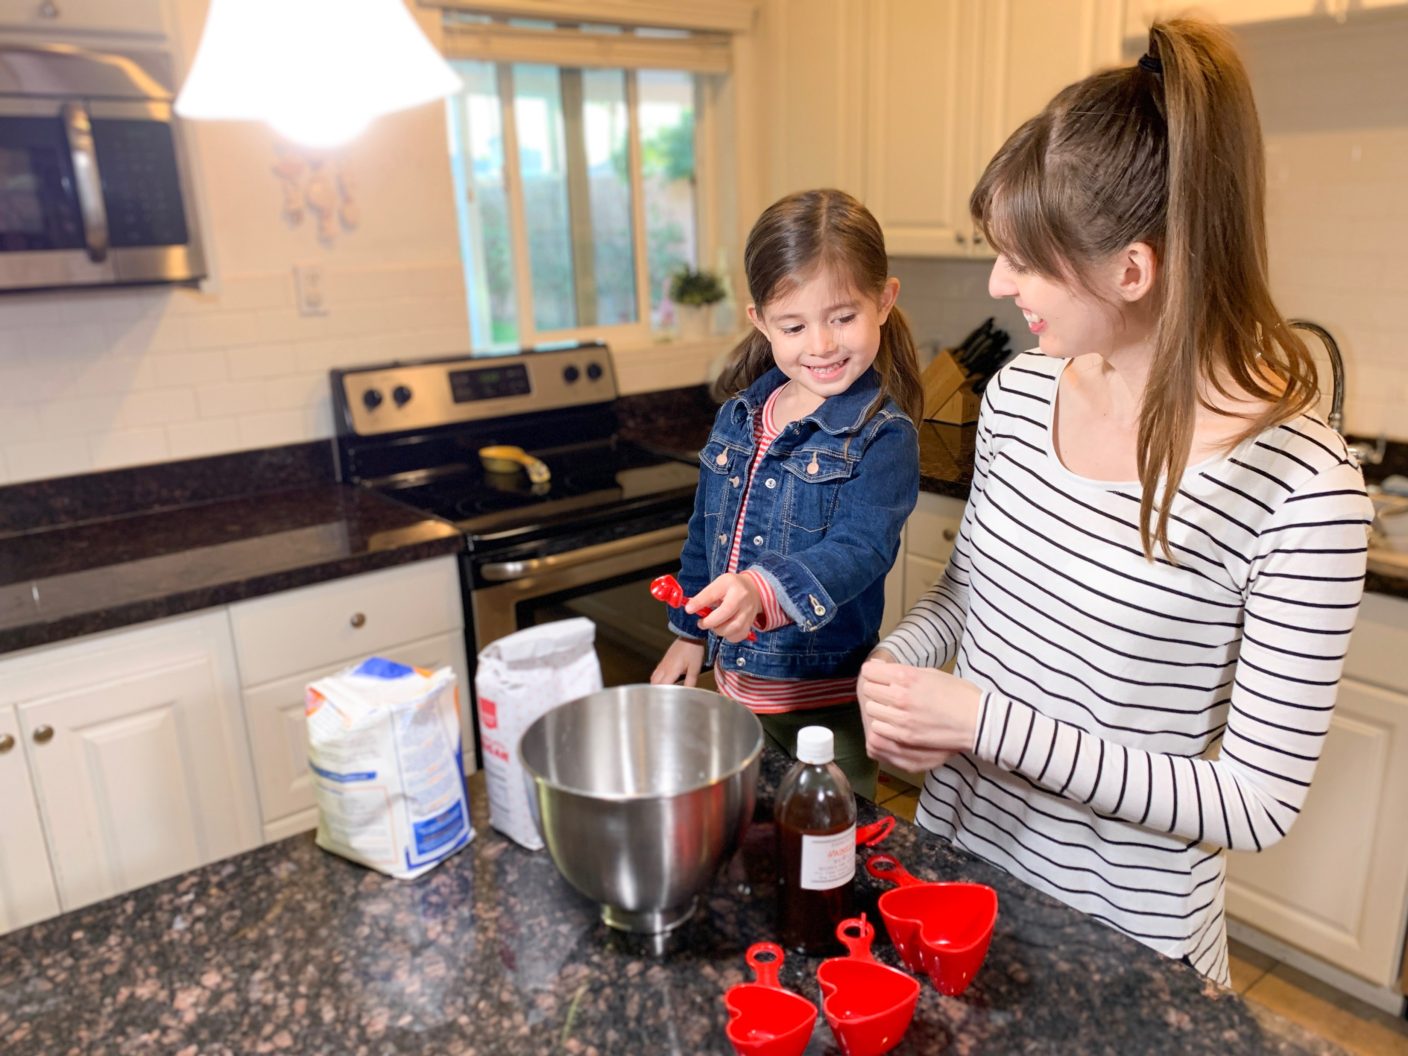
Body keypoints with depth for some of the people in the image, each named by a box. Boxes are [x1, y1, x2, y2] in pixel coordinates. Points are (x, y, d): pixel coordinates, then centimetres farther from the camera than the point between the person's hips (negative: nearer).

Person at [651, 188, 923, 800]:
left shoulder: (883, 436, -15)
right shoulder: (738, 416, 4)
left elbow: (857, 549, -27)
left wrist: (763, 591, -44)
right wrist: (689, 633, 18)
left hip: (825, 708, -5)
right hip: (733, 685, 6)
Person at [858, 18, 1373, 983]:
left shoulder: (1300, 487, -24)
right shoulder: (1018, 395, -8)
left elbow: (1260, 802, -20)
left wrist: (988, 720, -26)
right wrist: (898, 658, -12)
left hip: (1119, 931, -5)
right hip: (956, 849, 5)